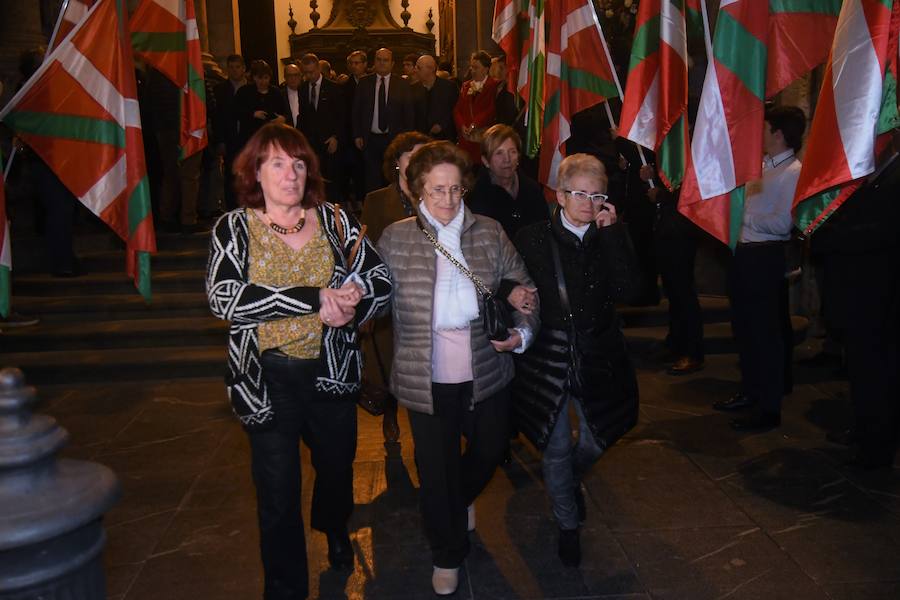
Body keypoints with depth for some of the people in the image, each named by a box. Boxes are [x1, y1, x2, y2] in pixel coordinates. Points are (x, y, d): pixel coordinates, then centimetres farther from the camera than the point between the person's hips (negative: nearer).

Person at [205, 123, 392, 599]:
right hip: (268, 379, -2)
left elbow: (380, 280, 0)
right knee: (277, 493, 6)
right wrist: (317, 298, -25)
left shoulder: (335, 221, 1)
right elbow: (224, 298, -20)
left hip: (332, 370, 3)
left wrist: (351, 310, -23)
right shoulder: (233, 229, -5)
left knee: (337, 465, 23)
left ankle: (335, 529, 58)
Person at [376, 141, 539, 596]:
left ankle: (461, 498, 59)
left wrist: (521, 332, -11)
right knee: (436, 467, 11)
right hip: (426, 380, -2)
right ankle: (447, 555, 37)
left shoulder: (489, 233, -2)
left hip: (485, 373, 2)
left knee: (489, 451, 22)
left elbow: (523, 288, 4)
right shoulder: (396, 239, -6)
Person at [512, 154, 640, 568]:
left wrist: (614, 232, -17)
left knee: (596, 439, 17)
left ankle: (571, 479, 52)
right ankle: (568, 524, 34)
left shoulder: (609, 239, 0)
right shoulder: (532, 239, -8)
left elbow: (626, 289, -15)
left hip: (596, 358, 3)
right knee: (557, 449, 10)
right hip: (547, 358, -2)